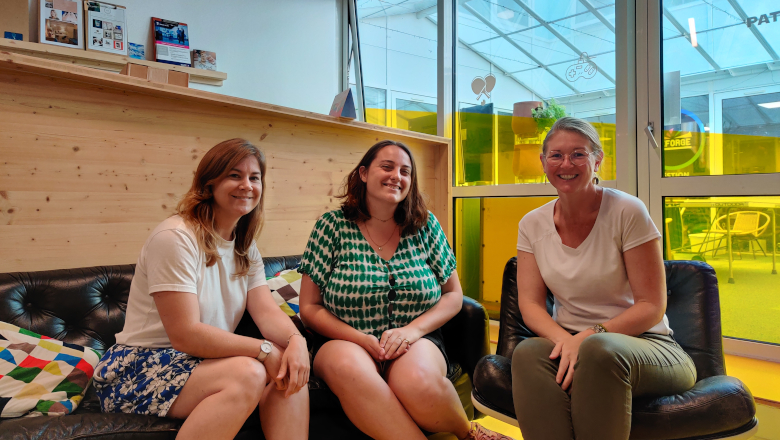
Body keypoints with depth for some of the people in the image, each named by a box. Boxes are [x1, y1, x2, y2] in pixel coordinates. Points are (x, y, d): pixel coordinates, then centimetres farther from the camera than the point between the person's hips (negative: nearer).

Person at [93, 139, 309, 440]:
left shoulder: (246, 249, 9)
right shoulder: (176, 237, -17)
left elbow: (267, 311, -4)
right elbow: (185, 334, -22)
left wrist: (296, 340, -26)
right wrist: (265, 350, -24)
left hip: (202, 363, 7)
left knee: (291, 370, -18)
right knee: (248, 373, -31)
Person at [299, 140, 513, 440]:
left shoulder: (425, 226, 5)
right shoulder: (333, 226, -1)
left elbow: (453, 295, 8)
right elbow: (309, 307, -1)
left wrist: (413, 329, -11)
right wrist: (362, 340, -16)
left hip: (415, 342, 1)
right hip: (346, 342, 0)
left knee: (418, 381, -34)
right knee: (348, 367, -36)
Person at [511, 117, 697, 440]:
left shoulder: (627, 212, -8)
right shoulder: (532, 225, 4)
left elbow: (651, 306, -8)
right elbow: (530, 304, -1)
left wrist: (590, 336, -22)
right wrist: (566, 341, -22)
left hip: (643, 344, -2)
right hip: (568, 341, 2)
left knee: (599, 350, -37)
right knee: (528, 352, -31)